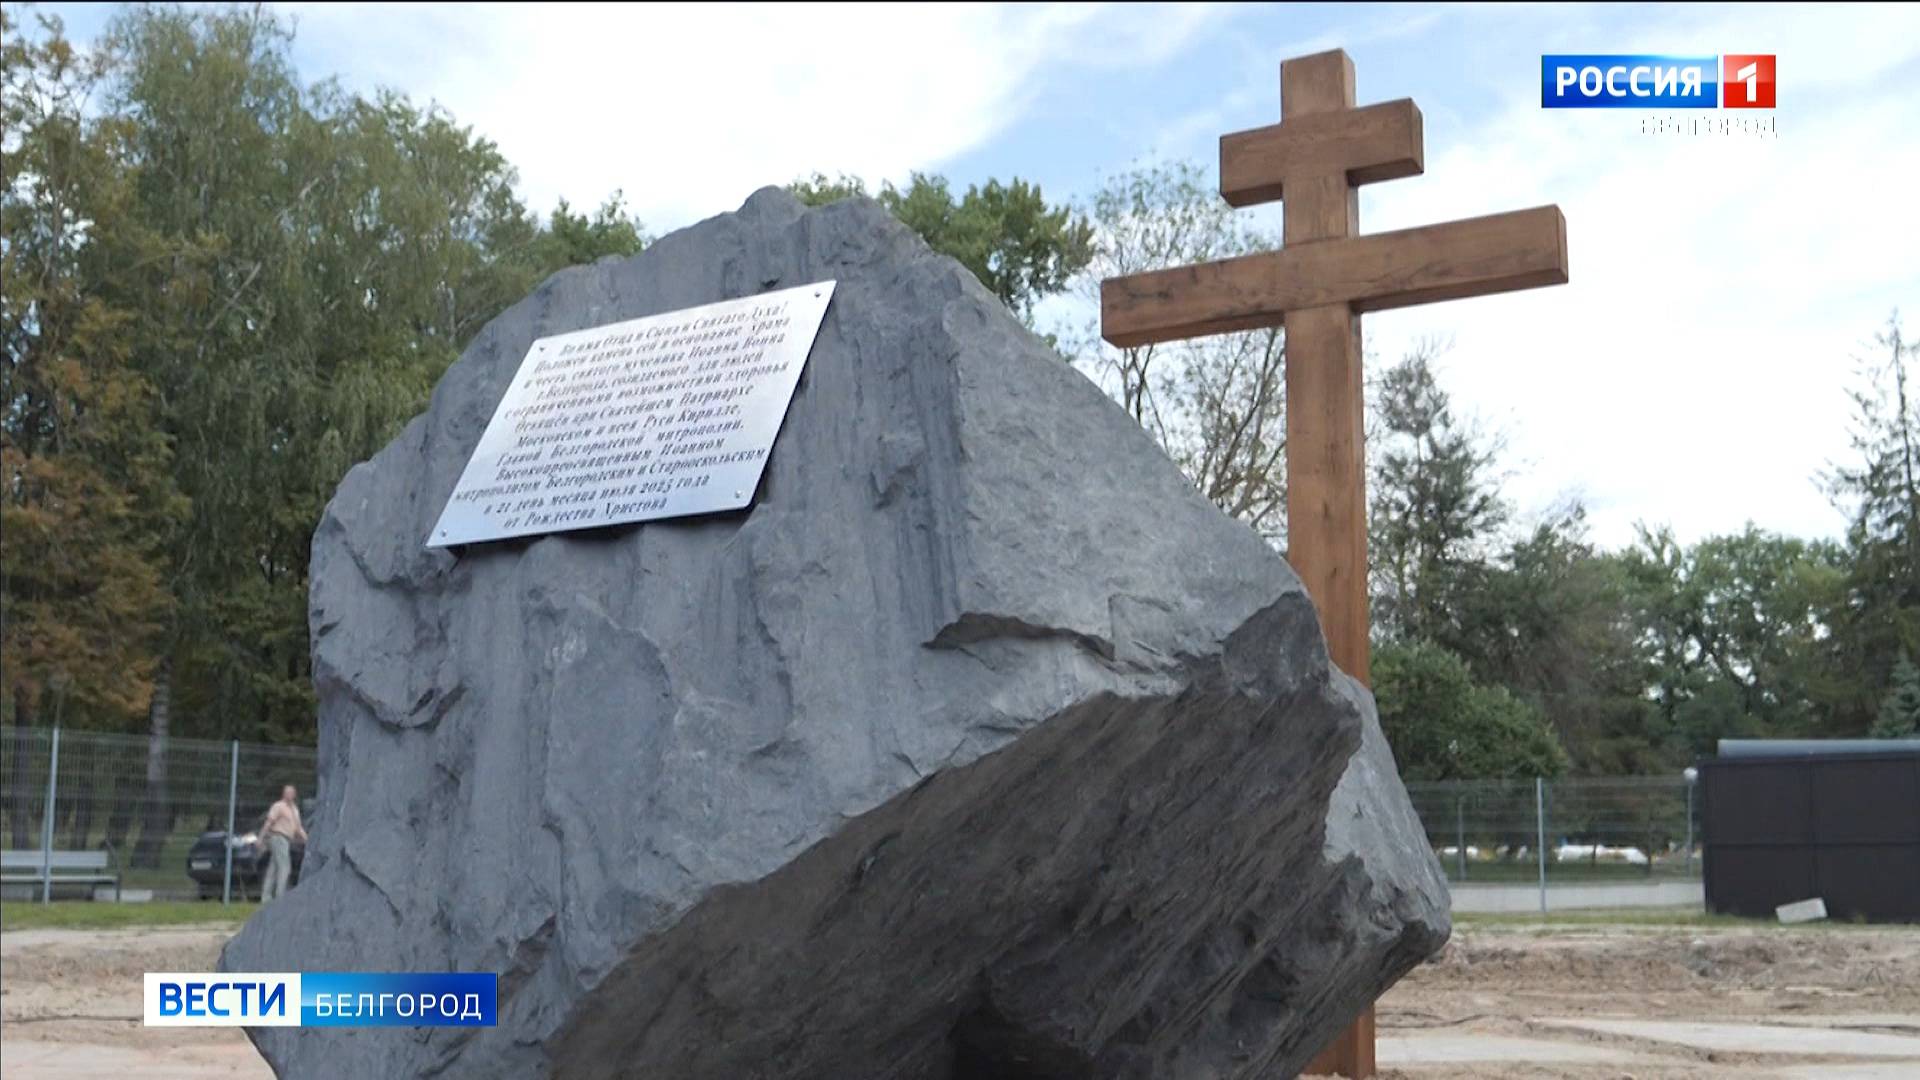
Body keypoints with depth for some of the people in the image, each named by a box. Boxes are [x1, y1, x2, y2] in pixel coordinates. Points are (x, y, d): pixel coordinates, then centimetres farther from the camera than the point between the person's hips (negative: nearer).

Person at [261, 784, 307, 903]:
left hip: (286, 841, 8)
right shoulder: (278, 806, -5)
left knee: (273, 870, 7)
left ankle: (266, 897, 7)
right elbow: (269, 822, -12)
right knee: (284, 867, -14)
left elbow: (298, 828, 24)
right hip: (278, 838, -8)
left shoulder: (294, 809, 20)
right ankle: (280, 895, -17)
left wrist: (307, 840, 16)